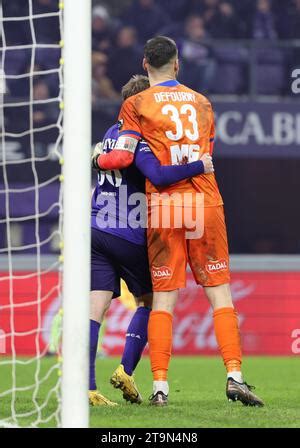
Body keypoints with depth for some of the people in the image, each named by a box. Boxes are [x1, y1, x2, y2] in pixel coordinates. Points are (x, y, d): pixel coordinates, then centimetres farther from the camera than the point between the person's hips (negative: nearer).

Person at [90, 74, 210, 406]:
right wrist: (199, 167, -21)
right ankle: (126, 370, 4)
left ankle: (86, 387, -14)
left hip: (95, 230, 6)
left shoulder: (112, 134, 15)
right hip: (129, 237, -6)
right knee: (148, 301, 15)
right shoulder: (137, 139, -12)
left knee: (95, 307, -3)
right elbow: (158, 175, -27)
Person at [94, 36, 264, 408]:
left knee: (163, 298, 1)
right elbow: (205, 155, 17)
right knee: (220, 293, 4)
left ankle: (160, 385, -5)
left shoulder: (136, 104, 2)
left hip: (165, 209, -2)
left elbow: (122, 156, -5)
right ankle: (234, 375, -6)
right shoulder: (202, 103, 15)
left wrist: (96, 160, 13)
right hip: (206, 204, 2)